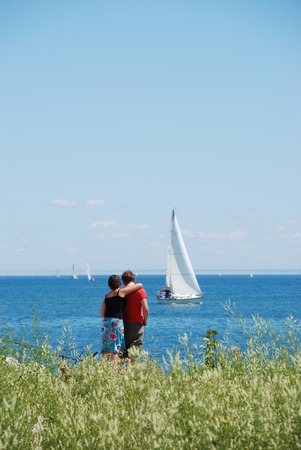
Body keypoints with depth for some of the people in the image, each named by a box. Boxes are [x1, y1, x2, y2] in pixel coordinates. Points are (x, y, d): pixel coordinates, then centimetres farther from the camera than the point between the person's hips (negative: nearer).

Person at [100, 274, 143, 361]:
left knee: (106, 350, 6)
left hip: (106, 322, 5)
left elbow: (102, 314, 13)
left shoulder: (106, 296, 13)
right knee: (115, 350, -5)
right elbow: (140, 285, 1)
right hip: (116, 322, -5)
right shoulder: (121, 292, -2)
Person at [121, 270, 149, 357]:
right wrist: (145, 320, 1)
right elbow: (146, 309, -14)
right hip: (136, 324, -3)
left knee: (124, 349, 11)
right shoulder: (139, 290, -7)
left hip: (124, 324, 3)